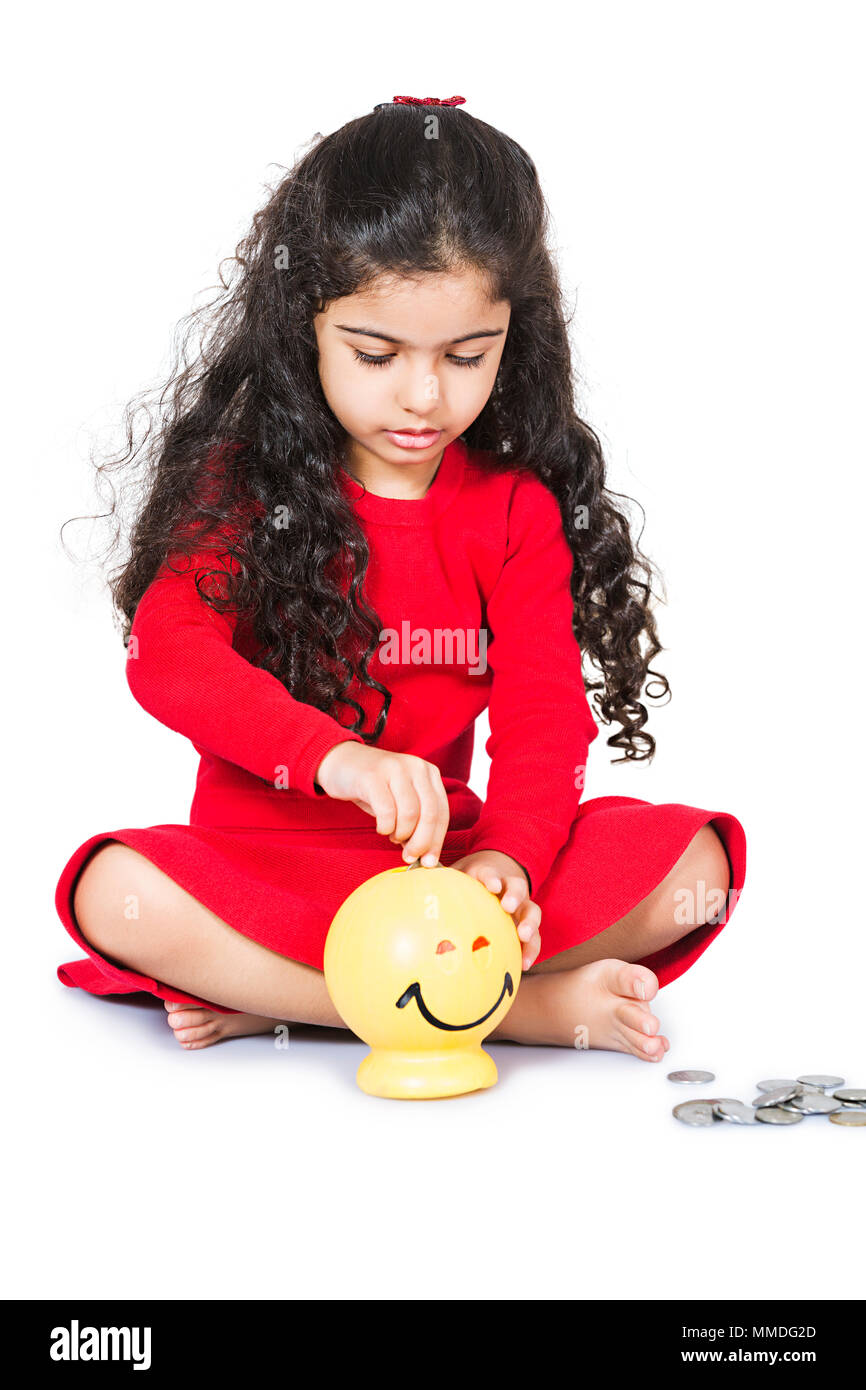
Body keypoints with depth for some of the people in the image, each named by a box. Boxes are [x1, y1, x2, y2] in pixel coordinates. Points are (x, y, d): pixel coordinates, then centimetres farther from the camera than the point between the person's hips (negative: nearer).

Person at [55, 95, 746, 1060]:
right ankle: (533, 1010, -30)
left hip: (450, 856, 2)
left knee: (693, 863, -21)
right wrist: (332, 753, -39)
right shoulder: (244, 479, -4)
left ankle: (279, 998, -25)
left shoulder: (517, 505, 2)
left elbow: (543, 709, -7)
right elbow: (167, 652, -20)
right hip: (267, 854, -2)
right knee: (118, 893, -34)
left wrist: (508, 853, -29)